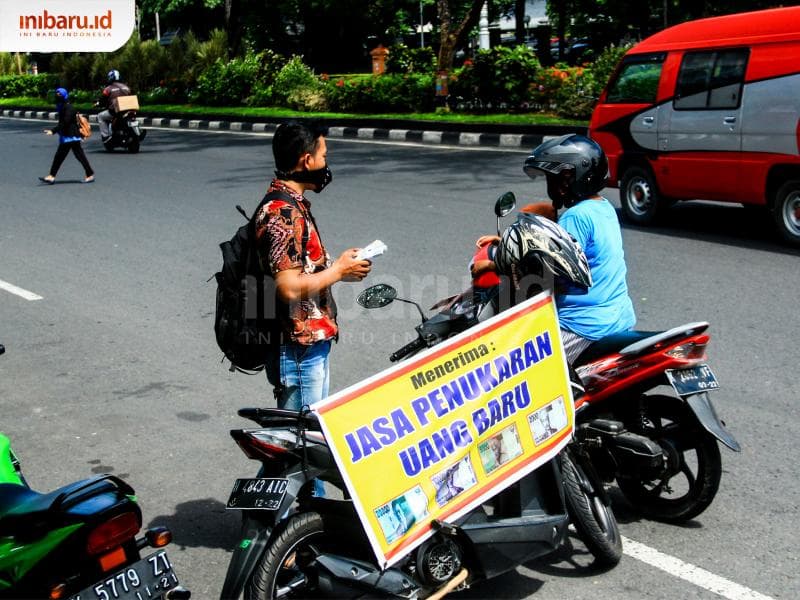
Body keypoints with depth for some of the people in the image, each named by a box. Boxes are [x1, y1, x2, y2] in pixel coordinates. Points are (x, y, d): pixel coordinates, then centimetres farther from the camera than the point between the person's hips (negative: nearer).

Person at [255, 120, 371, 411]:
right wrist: (338, 270, -14)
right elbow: (290, 288, -26)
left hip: (313, 344, 10)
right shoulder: (282, 214, -20)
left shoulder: (292, 205, 13)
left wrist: (339, 267, 8)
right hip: (298, 349, -10)